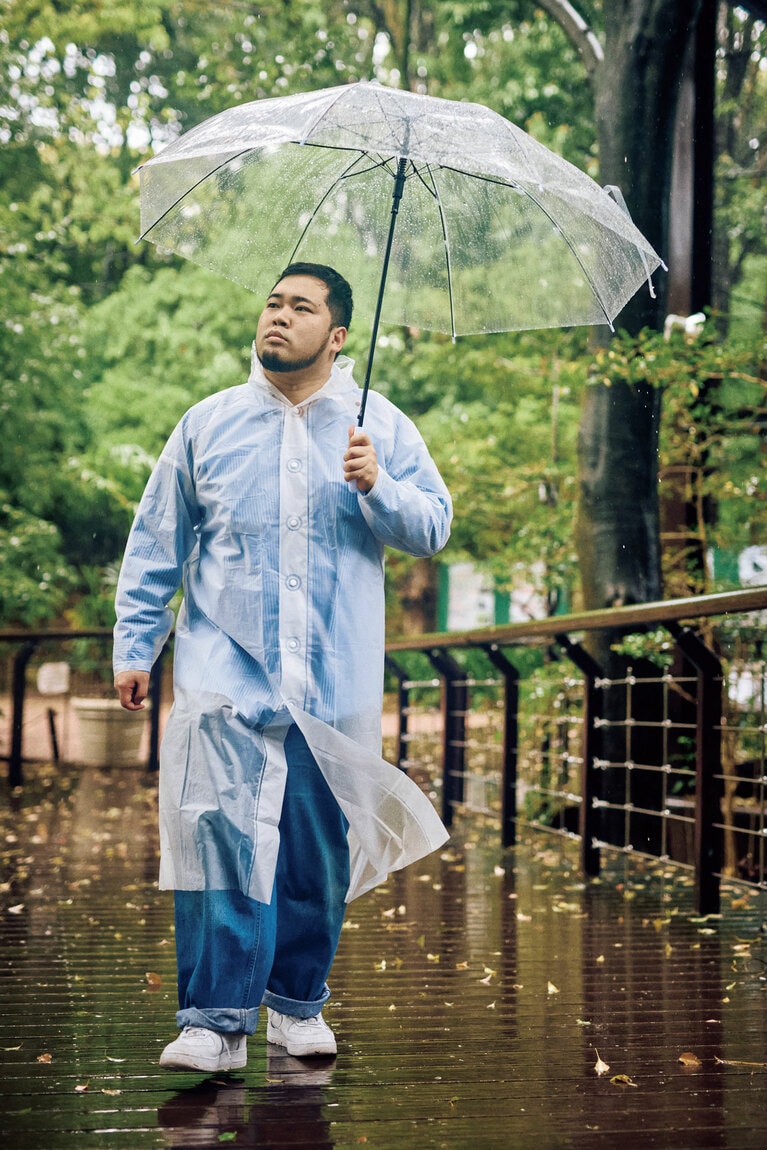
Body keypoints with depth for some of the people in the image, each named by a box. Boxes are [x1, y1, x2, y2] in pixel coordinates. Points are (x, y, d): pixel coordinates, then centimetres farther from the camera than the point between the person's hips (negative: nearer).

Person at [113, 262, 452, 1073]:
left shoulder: (381, 428, 8)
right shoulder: (208, 423, 9)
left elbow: (432, 528, 4)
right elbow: (156, 544, 12)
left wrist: (377, 487, -14)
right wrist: (133, 646, 8)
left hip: (337, 679, 1)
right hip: (227, 671, -1)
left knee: (320, 847, 6)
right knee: (221, 834, -14)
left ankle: (299, 1001, 22)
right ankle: (216, 1019, -11)